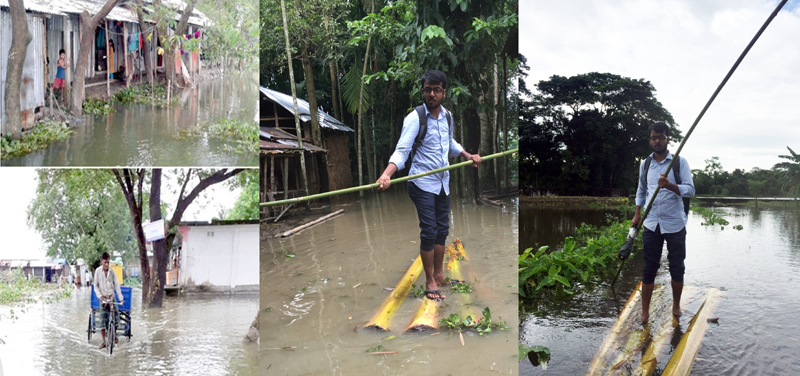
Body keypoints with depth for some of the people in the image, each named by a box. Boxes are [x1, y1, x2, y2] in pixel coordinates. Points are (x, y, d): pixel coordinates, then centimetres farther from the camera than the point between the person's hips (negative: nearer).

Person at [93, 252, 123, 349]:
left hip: (111, 296, 2)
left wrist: (121, 297, -6)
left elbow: (117, 285, 0)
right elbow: (95, 286, -2)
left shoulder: (112, 271, -1)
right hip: (103, 297, -2)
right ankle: (104, 341, -3)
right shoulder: (98, 271, -5)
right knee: (104, 319, -8)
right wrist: (100, 296, -16)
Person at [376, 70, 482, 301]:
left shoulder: (447, 116, 5)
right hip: (422, 184, -6)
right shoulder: (415, 118, -15)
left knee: (442, 229, 12)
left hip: (443, 182, 6)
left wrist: (468, 156, 13)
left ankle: (439, 275, 26)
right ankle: (430, 282, 5)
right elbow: (402, 151, -23)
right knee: (429, 231, -7)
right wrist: (386, 175, -38)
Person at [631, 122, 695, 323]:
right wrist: (637, 214, 14)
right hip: (651, 224, 2)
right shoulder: (645, 164, 9)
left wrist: (670, 185, -28)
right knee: (649, 269, 3)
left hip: (675, 224, -2)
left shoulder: (680, 162, -2)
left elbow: (690, 190, -11)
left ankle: (676, 305, 26)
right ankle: (644, 311, 7)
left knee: (677, 267, 7)